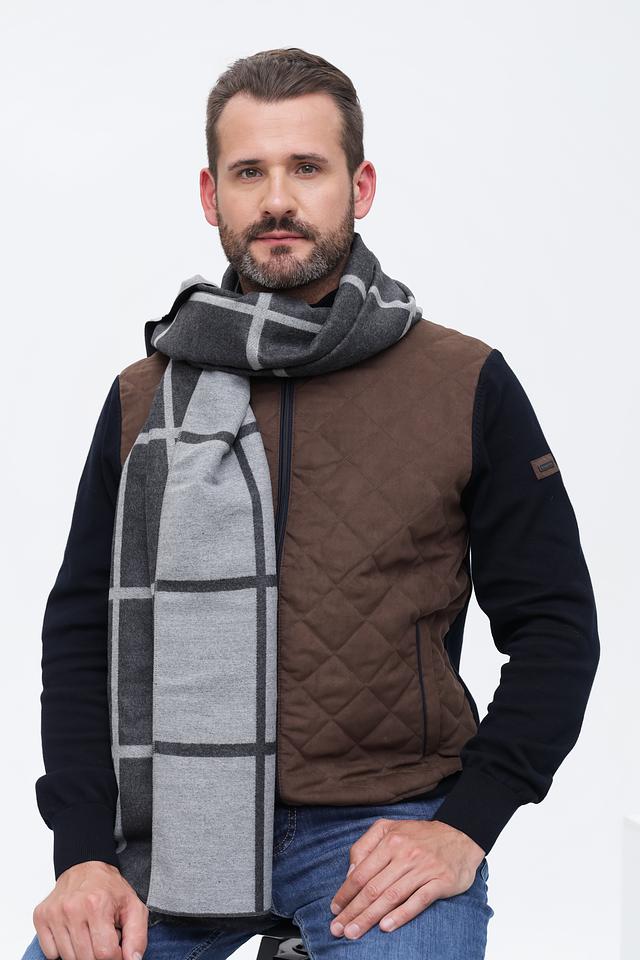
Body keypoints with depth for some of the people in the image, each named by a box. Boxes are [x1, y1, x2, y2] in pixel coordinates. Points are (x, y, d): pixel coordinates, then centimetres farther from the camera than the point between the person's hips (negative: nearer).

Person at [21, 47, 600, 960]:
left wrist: (465, 825, -9)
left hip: (387, 822, -2)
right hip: (177, 822, 3)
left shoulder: (468, 387, 1)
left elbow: (554, 624, 3)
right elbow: (81, 626, 9)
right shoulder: (145, 397, 9)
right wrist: (84, 851, -4)